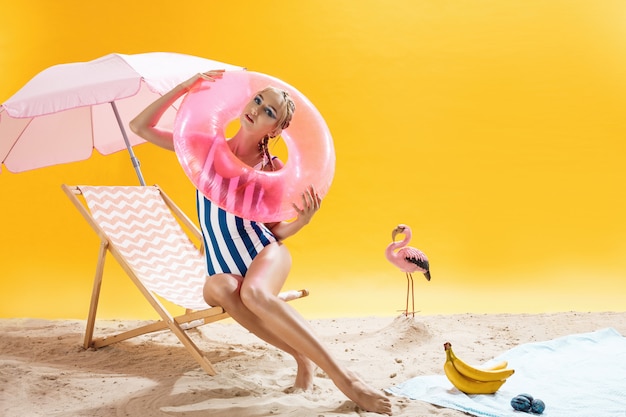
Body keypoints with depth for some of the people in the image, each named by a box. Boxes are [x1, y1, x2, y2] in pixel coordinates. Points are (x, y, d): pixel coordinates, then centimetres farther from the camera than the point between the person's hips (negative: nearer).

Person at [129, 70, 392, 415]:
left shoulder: (272, 168, -2)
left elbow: (275, 230, 3)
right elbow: (140, 127, 3)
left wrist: (302, 220, -19)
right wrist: (184, 87, -6)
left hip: (265, 253, -2)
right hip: (223, 267, 2)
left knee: (253, 292, -39)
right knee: (220, 289, -38)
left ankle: (342, 375, -36)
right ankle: (300, 355, -25)